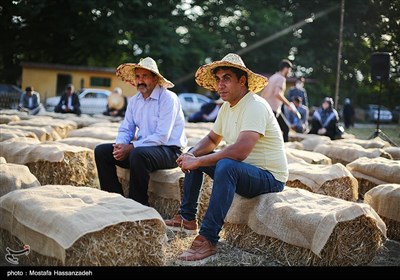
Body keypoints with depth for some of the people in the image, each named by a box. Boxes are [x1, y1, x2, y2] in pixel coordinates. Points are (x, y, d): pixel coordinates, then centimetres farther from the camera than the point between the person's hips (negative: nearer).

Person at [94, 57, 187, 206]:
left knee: (138, 154, -38)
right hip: (142, 147, 8)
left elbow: (162, 137, -21)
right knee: (101, 151, -4)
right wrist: (120, 145, -12)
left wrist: (131, 147, -21)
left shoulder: (168, 98, -14)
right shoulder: (134, 100, 10)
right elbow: (126, 129, 11)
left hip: (169, 150, -8)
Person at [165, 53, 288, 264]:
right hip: (239, 171, 10)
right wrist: (191, 155, -6)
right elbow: (212, 140, 16)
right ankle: (187, 219, 12)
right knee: (194, 154, 12)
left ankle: (208, 240, -32)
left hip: (269, 178, -10)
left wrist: (198, 162, -27)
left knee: (226, 166, -37)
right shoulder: (227, 106, 6)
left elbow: (240, 151, -36)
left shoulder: (255, 106, -23)